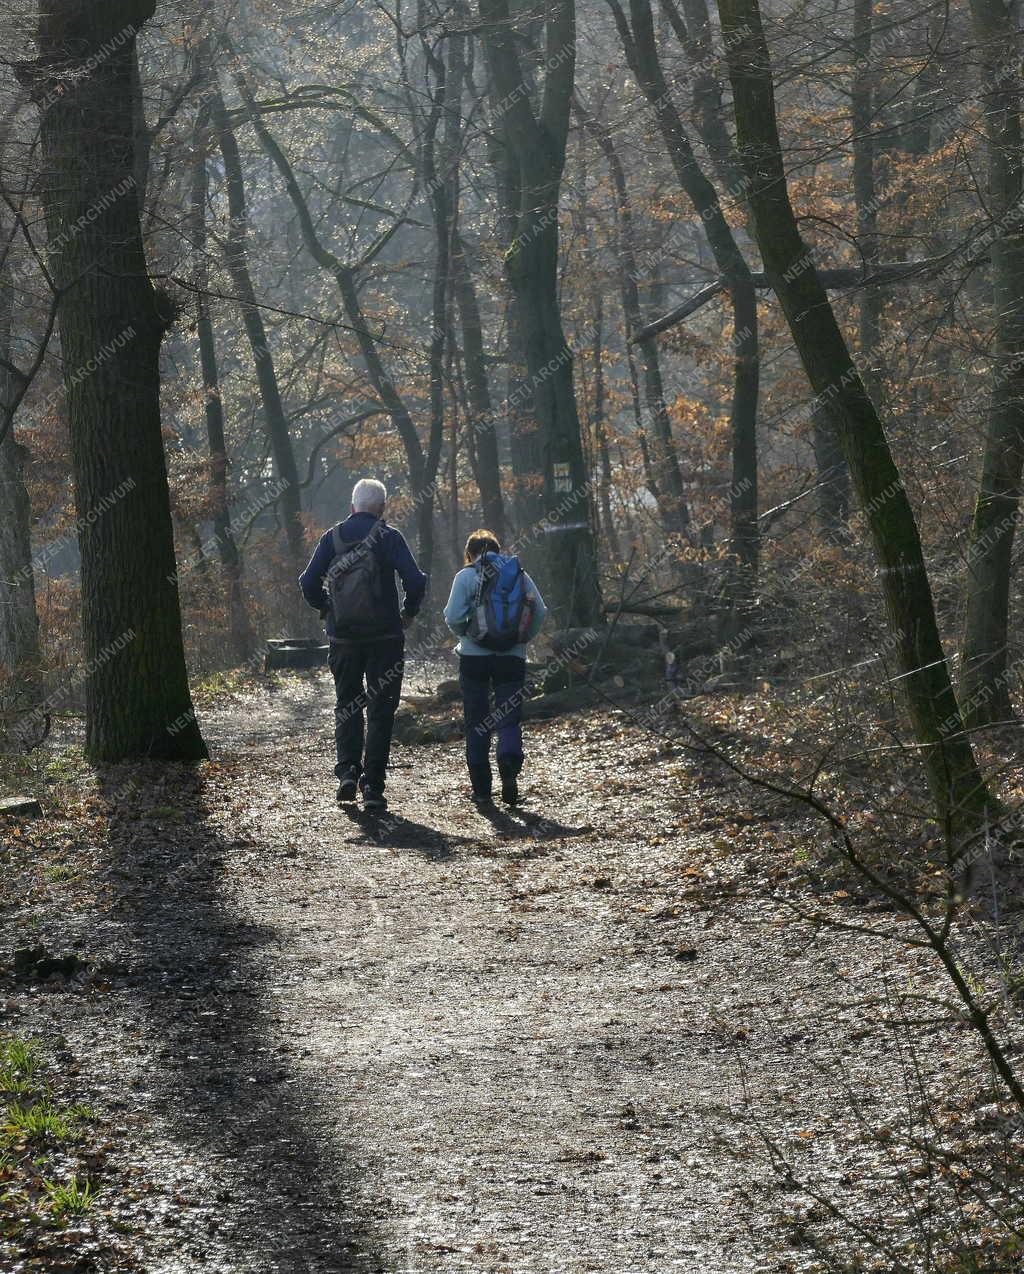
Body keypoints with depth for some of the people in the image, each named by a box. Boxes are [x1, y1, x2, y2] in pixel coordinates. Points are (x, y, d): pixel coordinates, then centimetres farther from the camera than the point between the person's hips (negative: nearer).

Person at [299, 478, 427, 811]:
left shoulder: (332, 537, 3)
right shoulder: (389, 537, -5)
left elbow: (308, 582, -2)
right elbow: (415, 581, -13)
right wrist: (408, 612, 4)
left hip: (343, 635, 2)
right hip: (384, 635, -2)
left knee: (346, 706, 17)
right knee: (380, 709, 4)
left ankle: (347, 770, 0)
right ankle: (373, 787, 0)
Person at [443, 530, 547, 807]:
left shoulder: (466, 576, 1)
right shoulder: (519, 574, 9)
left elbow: (453, 616, -10)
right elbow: (540, 612, 0)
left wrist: (464, 634, 10)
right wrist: (523, 638, 12)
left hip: (474, 657, -1)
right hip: (512, 657, 2)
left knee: (476, 723, 8)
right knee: (509, 720, 4)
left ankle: (481, 790, 6)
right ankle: (509, 767, -26)